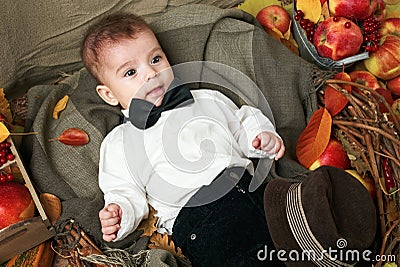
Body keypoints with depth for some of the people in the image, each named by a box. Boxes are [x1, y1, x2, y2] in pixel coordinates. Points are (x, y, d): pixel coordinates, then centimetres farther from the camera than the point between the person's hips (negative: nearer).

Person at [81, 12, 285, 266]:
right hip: (198, 220, -4)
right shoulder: (119, 145, 14)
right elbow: (126, 193, 14)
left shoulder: (208, 100, 21)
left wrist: (264, 136, 10)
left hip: (254, 188, 4)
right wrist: (119, 213, -7)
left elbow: (242, 124, 30)